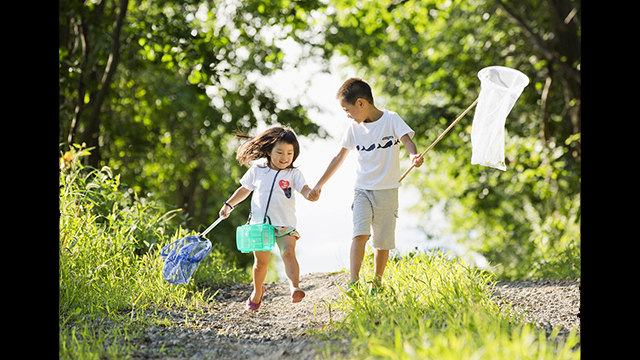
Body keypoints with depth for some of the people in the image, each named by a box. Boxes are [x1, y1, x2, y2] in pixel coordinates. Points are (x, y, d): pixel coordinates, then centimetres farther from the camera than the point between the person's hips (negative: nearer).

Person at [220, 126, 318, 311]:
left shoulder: (293, 174, 1)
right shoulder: (256, 171, 7)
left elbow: (304, 189, -14)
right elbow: (244, 189, 21)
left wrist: (311, 195, -36)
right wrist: (228, 204, 19)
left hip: (285, 225, -1)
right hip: (260, 224, 2)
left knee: (288, 253, -24)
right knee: (261, 261, 6)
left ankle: (294, 286, -35)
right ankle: (257, 291, 28)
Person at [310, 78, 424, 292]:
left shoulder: (391, 119, -4)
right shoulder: (354, 129, 7)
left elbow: (407, 140, -18)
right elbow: (339, 158, 16)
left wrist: (414, 156, -42)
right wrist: (319, 185, 18)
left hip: (387, 191, -2)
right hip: (362, 190, 2)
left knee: (383, 241, 3)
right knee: (360, 234, -18)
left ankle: (376, 284, 18)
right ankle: (354, 282, -22)